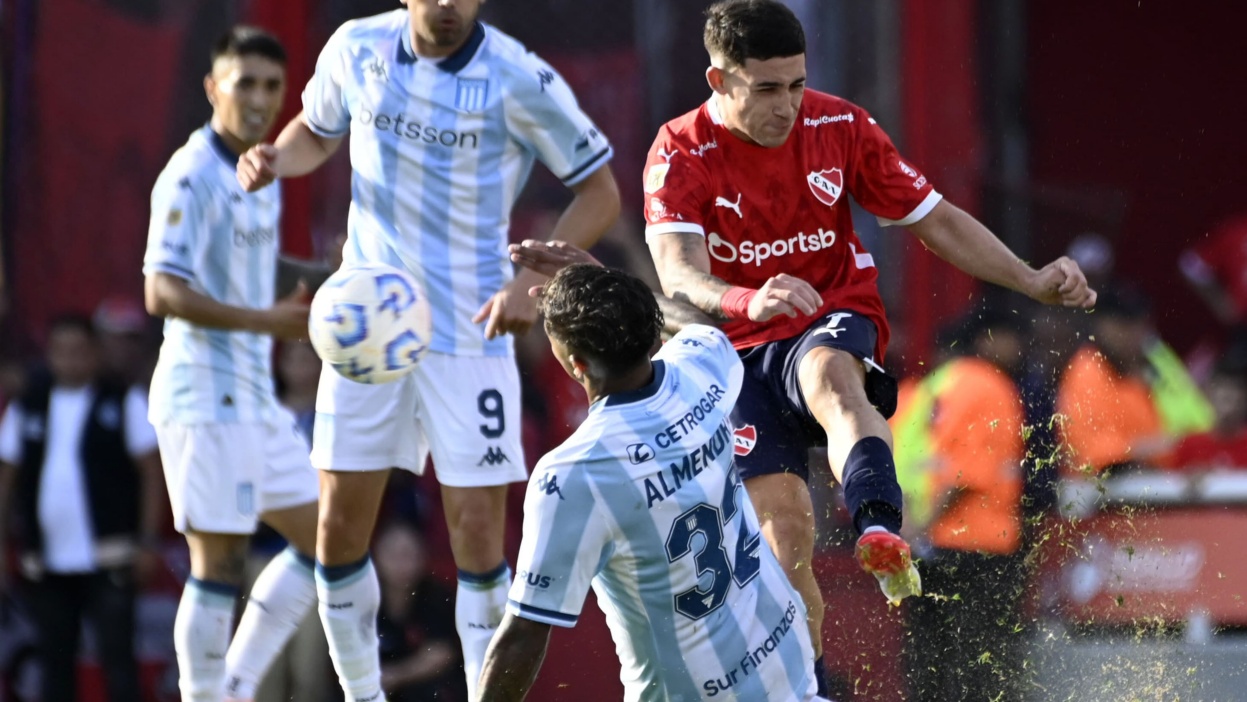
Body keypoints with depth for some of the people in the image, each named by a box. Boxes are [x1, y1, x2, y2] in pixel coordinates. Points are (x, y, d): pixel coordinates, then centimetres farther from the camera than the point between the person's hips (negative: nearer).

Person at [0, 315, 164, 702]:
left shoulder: (124, 402, 1)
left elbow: (151, 471, 0)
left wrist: (149, 541, -6)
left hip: (109, 561, -4)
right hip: (47, 564, 4)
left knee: (116, 655, -9)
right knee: (55, 660, 8)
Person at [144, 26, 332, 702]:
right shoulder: (191, 177, -15)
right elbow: (162, 292, -23)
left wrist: (324, 275, 14)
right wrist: (266, 320, -29)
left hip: (254, 394, 9)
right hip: (205, 397, -9)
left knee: (321, 538, 11)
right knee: (219, 561, -6)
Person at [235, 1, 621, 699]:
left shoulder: (519, 80, -15)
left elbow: (600, 191, -7)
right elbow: (317, 131, 17)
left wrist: (532, 281, -20)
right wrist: (275, 158, -6)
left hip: (471, 332, -3)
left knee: (478, 532, -6)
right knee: (340, 528, 4)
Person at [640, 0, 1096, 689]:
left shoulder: (839, 127, -2)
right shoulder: (680, 155, -10)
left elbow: (935, 221, 7)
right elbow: (679, 277, -26)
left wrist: (1031, 281, -4)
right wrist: (748, 302, -48)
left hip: (835, 324, 0)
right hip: (736, 351, 0)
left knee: (829, 377, -37)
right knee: (785, 530, -12)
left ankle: (880, 530, -65)